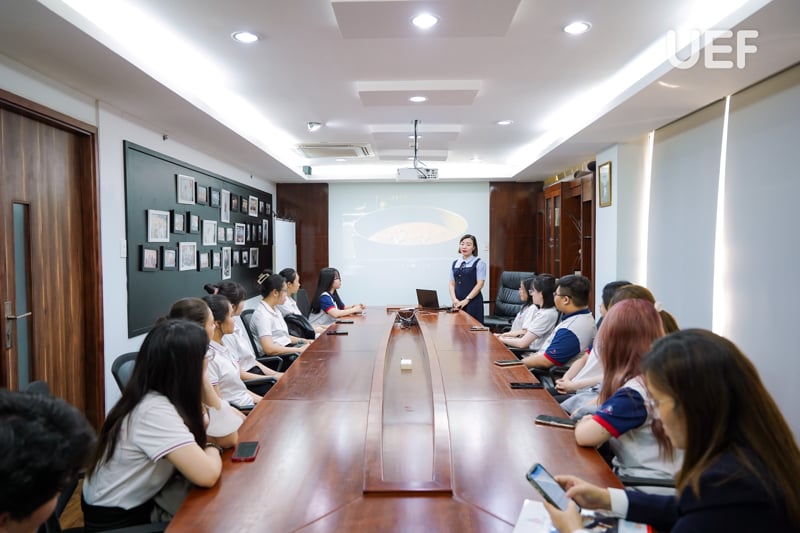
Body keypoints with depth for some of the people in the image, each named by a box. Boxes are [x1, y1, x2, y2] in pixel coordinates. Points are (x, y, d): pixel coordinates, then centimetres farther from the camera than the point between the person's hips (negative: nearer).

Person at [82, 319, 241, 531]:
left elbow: (228, 438, -5)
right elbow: (207, 474, -37)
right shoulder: (154, 410, -29)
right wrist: (211, 447, -15)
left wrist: (204, 384, -14)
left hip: (144, 499, 7)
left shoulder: (169, 394, -4)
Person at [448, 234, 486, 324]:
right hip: (458, 303, 4)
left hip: (473, 302, -4)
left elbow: (480, 284, -8)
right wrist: (454, 299, -5)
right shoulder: (455, 263, 13)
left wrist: (466, 300, -13)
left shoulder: (479, 263, -2)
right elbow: (452, 284, 11)